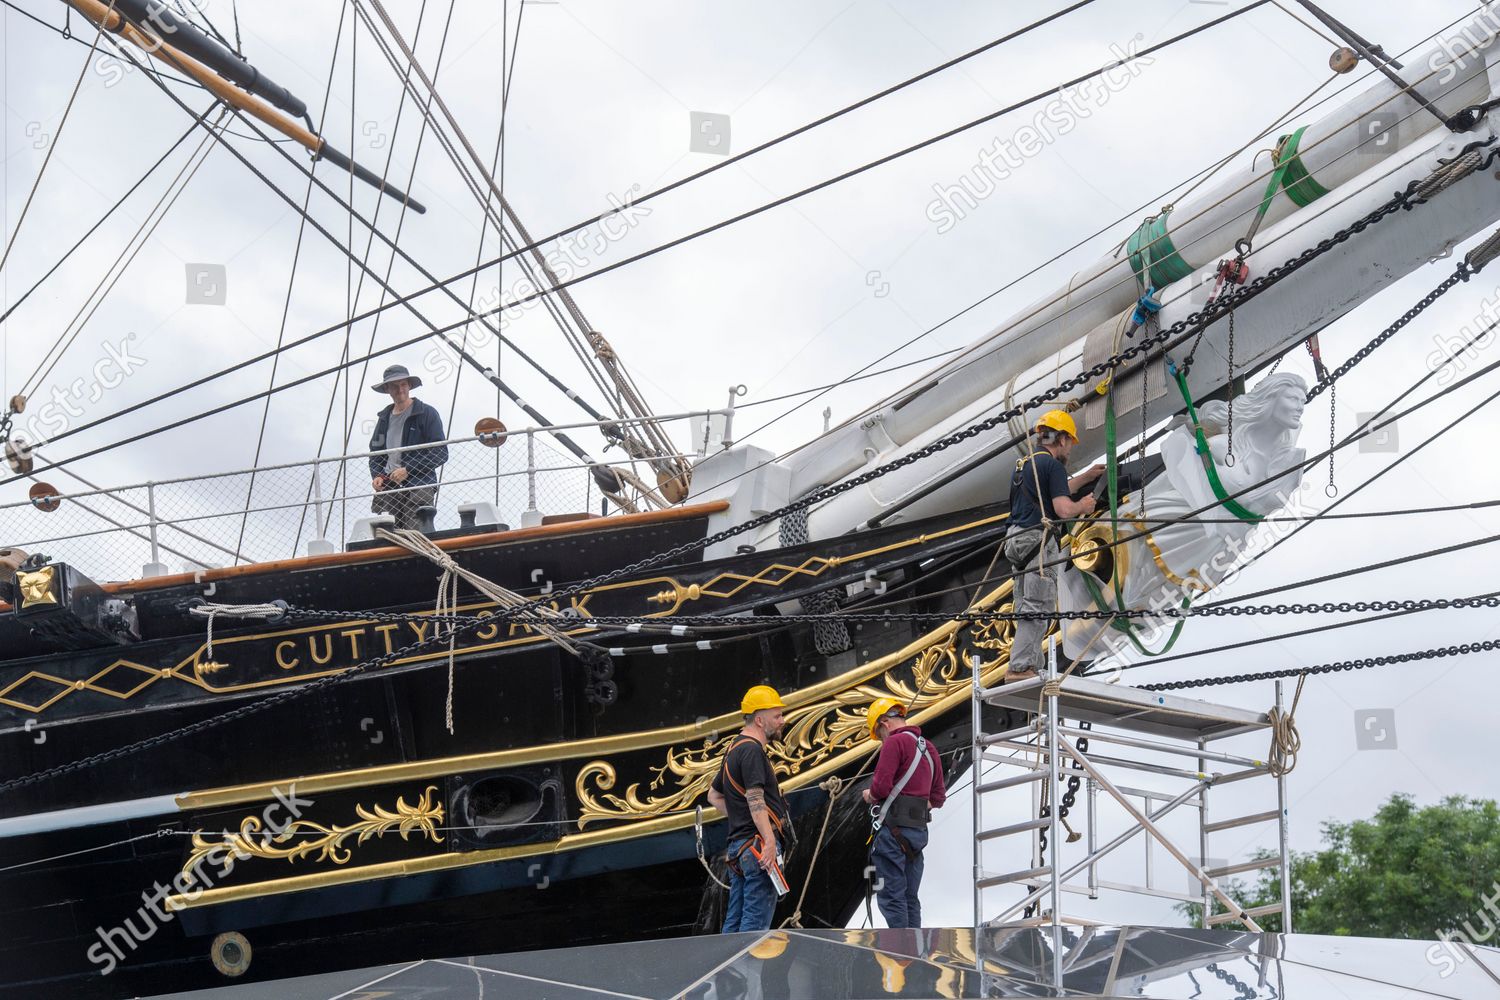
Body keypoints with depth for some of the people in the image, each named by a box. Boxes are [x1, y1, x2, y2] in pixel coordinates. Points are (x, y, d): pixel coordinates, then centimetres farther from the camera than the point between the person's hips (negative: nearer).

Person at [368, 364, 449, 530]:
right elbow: (375, 453, 29)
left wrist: (408, 470, -9)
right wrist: (377, 476, 8)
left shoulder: (427, 414, 4)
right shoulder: (384, 418, 22)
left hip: (418, 487, -5)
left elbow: (440, 453, -3)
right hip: (388, 488, 5)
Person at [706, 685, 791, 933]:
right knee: (756, 923, -10)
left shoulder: (734, 749, 21)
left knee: (734, 922, 10)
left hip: (738, 846, 10)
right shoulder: (752, 750, -11)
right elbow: (755, 799, -22)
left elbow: (714, 796, 30)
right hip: (757, 844, -10)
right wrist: (769, 840, -28)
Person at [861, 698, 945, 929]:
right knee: (910, 898, 12)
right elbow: (938, 797, 19)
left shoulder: (894, 742, -9)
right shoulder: (929, 747, 17)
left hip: (894, 829, -8)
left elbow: (881, 786, -17)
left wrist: (870, 794, 3)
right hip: (919, 829, 8)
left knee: (891, 897, -5)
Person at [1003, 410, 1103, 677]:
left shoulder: (1023, 463, 20)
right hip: (1038, 540, -9)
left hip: (1017, 539, 9)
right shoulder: (1052, 464, -9)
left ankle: (1031, 666, 8)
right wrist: (1083, 506, 4)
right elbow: (1063, 509, -17)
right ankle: (1019, 668, -15)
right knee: (1037, 609, -10)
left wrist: (1085, 477, 41)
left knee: (1027, 610, 9)